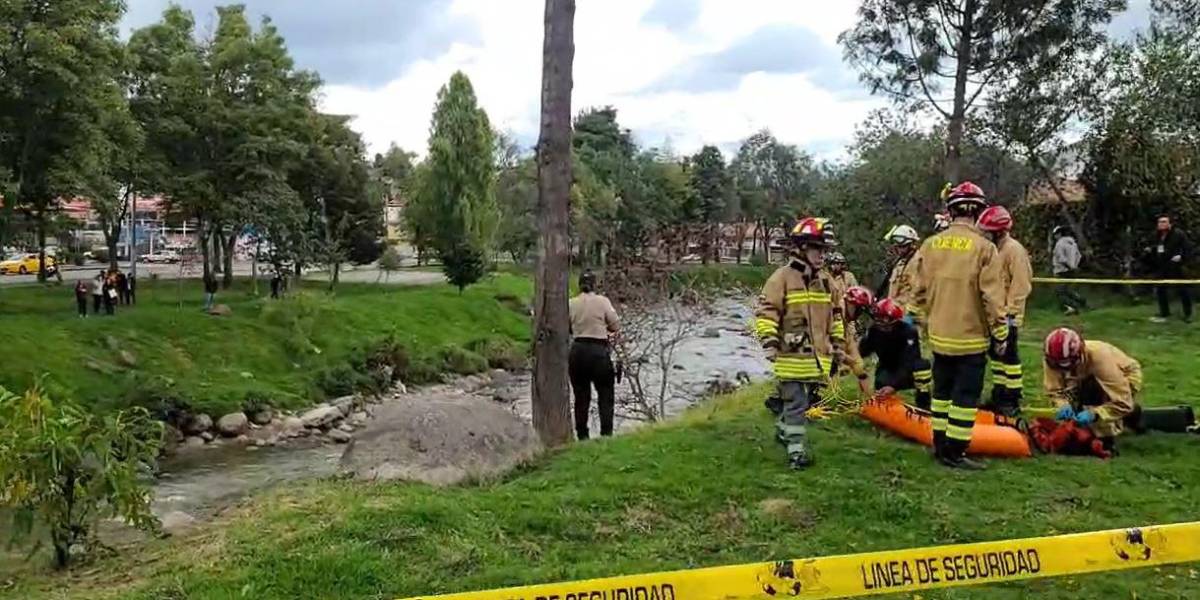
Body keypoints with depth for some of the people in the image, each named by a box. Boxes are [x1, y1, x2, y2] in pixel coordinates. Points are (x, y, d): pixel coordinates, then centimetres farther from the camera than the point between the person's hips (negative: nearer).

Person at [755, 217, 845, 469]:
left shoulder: (826, 280, 13)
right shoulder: (782, 277, -8)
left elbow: (836, 315, 22)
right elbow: (765, 311, -11)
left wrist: (838, 346, 20)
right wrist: (769, 341, -18)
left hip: (818, 356, 7)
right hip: (792, 355, -7)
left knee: (809, 400, 16)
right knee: (796, 403, -6)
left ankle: (783, 430, 37)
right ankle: (797, 450, -1)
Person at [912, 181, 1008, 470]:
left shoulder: (930, 245, 0)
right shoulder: (983, 247, -14)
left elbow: (920, 291, 5)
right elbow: (993, 297, -14)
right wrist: (1000, 333, -5)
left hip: (939, 335, 5)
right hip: (971, 337, -5)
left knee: (942, 390, 17)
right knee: (965, 395, 3)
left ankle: (940, 444, 25)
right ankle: (954, 452, 5)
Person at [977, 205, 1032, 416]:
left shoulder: (1014, 250, -15)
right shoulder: (991, 248, 11)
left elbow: (1021, 286, -18)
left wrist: (1010, 312, -19)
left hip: (1007, 315, -9)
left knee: (1009, 355, -3)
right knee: (996, 354, 15)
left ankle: (1013, 400, 5)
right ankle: (999, 395, 25)